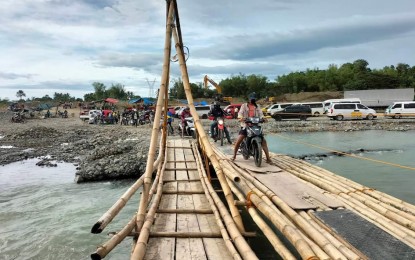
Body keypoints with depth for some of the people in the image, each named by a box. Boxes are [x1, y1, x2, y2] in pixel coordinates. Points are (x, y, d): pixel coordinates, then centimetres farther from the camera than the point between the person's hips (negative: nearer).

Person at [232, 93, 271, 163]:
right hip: (246, 125, -3)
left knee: (263, 140, -6)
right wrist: (241, 117, -30)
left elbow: (260, 114, 6)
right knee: (238, 141, -15)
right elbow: (240, 113, -6)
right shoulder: (244, 105, 9)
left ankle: (268, 157, 0)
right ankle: (234, 156, 4)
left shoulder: (257, 107, 19)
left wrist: (263, 118, -18)